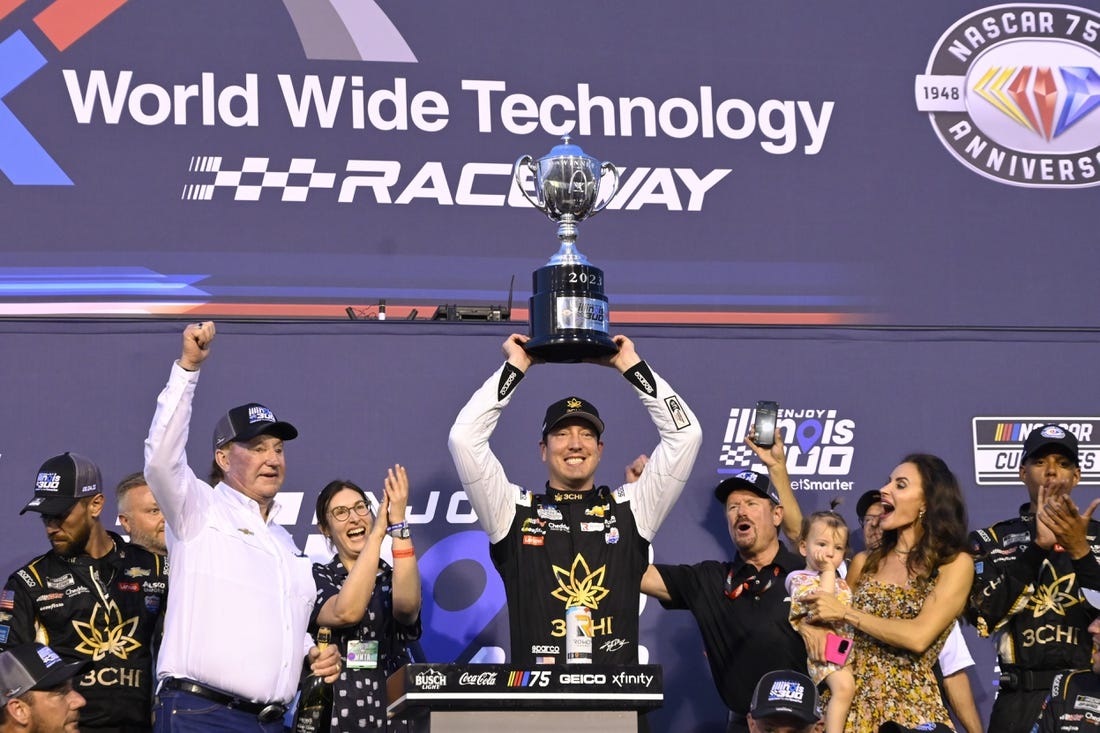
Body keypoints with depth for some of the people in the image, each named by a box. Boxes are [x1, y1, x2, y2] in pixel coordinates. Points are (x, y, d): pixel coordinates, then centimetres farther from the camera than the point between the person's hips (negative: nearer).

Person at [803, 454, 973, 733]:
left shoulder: (955, 564, -4)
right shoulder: (865, 562, 10)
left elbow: (918, 637, -16)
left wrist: (845, 612, -11)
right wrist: (812, 622, -7)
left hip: (909, 708, -4)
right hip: (851, 702, 4)